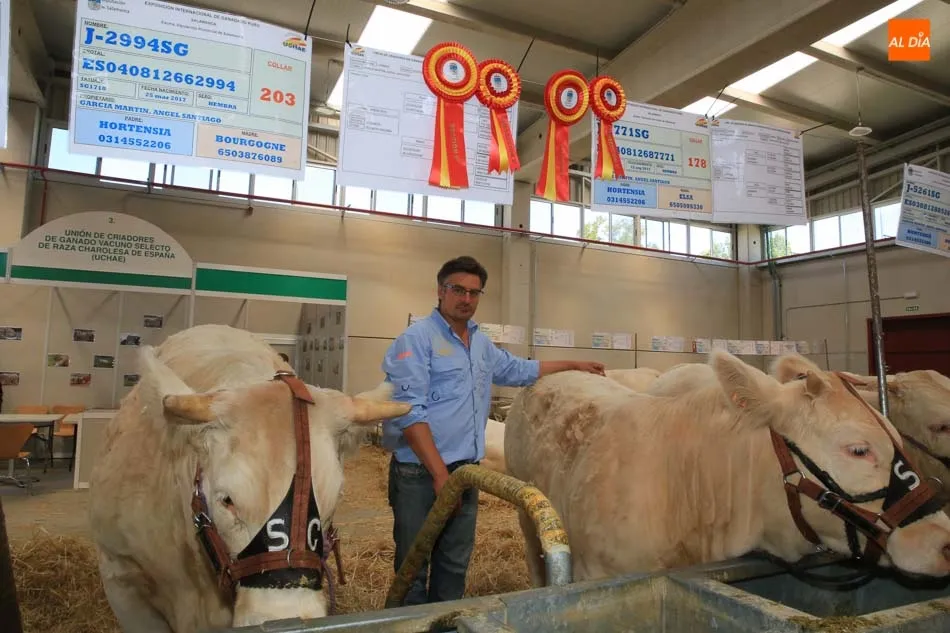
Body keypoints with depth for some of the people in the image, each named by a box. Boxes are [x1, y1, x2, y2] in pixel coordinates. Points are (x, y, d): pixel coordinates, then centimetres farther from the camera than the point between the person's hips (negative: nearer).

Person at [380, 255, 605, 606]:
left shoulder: (481, 343, 13)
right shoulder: (417, 338, -11)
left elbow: (519, 369, 29)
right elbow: (409, 414, -17)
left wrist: (573, 364, 29)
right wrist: (440, 474, -19)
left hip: (466, 471, 7)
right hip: (419, 474, -7)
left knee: (455, 566, 17)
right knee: (413, 568, 6)